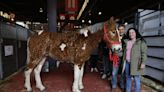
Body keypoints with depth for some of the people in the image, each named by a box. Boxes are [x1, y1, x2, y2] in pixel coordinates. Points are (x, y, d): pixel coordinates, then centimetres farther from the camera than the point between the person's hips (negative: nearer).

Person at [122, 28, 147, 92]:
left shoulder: (141, 42, -4)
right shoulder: (126, 42, 12)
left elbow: (144, 53, -10)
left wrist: (143, 63, -18)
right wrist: (124, 61, 16)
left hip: (136, 64, -5)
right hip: (127, 63, 5)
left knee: (136, 79, 0)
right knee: (128, 77, 14)